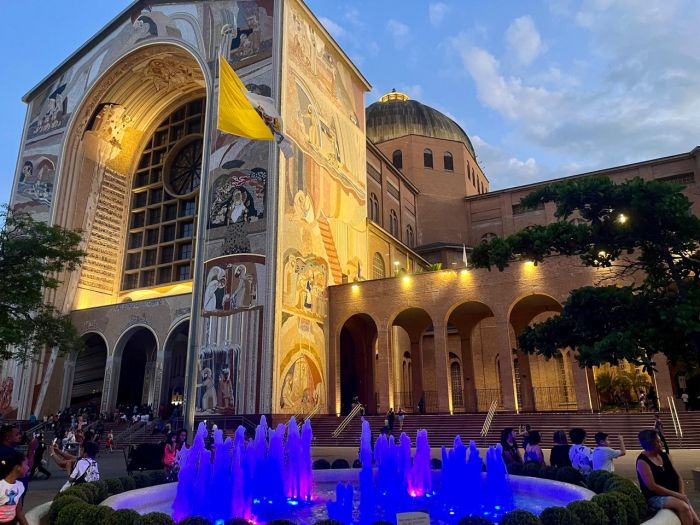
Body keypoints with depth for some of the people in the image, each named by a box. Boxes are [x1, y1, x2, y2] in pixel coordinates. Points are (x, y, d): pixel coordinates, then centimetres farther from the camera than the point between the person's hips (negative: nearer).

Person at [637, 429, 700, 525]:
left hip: (673, 495, 7)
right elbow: (652, 486, -18)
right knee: (683, 507, -29)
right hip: (656, 497, -7)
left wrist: (681, 493, -7)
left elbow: (677, 476, 10)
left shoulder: (664, 456, 8)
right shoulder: (642, 461, -14)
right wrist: (676, 495, -19)